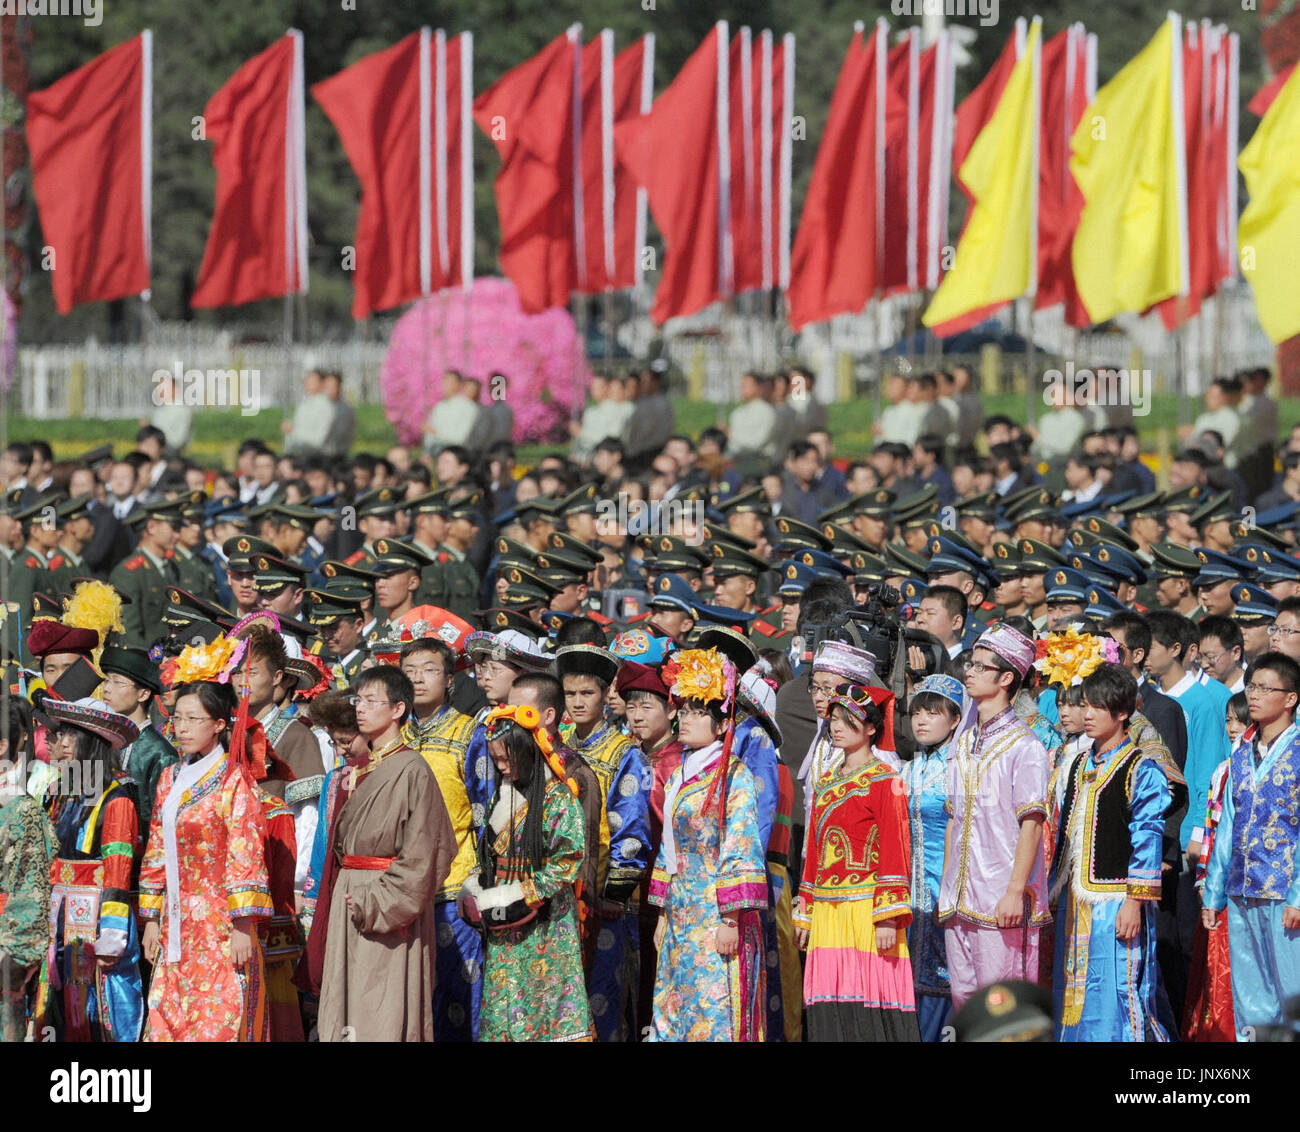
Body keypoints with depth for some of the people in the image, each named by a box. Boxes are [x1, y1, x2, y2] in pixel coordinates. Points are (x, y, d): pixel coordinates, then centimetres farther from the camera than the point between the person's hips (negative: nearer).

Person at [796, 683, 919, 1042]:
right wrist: (805, 914, 16)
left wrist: (888, 917, -15)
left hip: (865, 909, -6)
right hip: (827, 913, 6)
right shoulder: (826, 785, 19)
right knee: (833, 1011, 1)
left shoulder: (883, 781, -2)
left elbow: (895, 851, -8)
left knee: (869, 1007, -10)